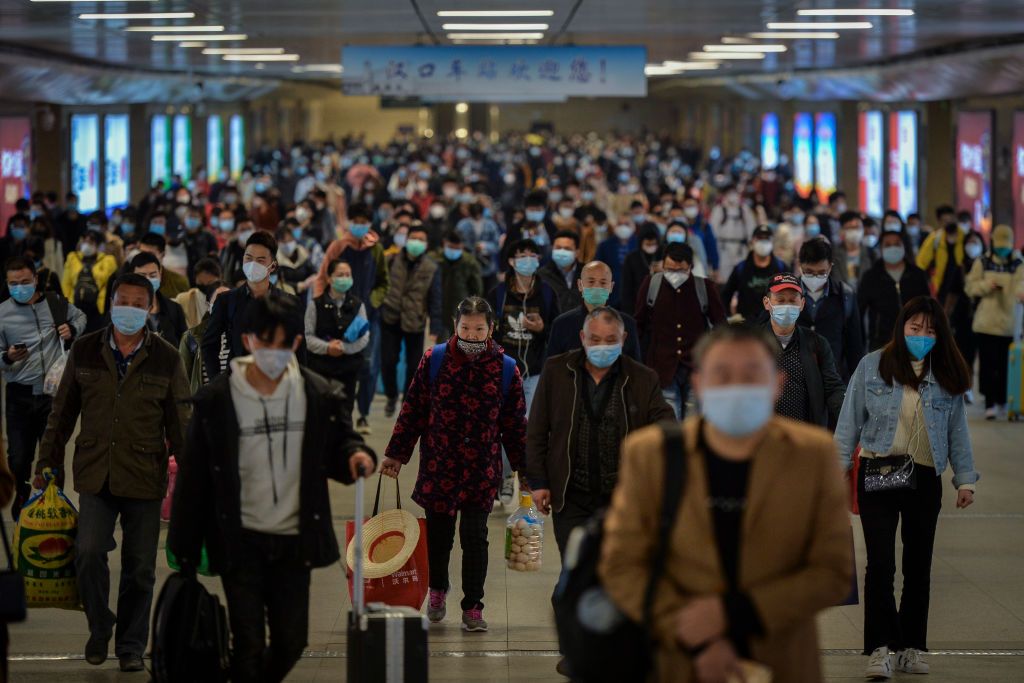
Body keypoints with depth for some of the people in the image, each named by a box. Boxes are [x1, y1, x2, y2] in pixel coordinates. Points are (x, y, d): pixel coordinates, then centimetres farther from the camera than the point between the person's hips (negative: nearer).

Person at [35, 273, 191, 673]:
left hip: (144, 476, 0)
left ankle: (131, 644, 20)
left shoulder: (166, 359, 1)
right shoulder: (84, 351, 4)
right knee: (88, 553, -13)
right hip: (95, 474, 0)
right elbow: (63, 412, 11)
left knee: (139, 567, 5)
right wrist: (48, 461, 9)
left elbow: (179, 423, 4)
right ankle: (99, 629, 11)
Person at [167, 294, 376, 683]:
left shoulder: (318, 396, -1)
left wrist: (356, 455, -14)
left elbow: (336, 447, 12)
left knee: (291, 642, 9)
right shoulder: (216, 402, -7)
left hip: (293, 541, 3)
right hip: (240, 542, -3)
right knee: (249, 644, -2)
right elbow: (194, 478, -3)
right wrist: (184, 549, -3)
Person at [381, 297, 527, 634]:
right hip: (438, 465, 0)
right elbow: (413, 409, 4)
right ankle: (437, 588, 38)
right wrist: (396, 454, 5)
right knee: (438, 533, 11)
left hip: (482, 470, 0)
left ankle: (473, 606, 13)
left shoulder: (505, 369, 0)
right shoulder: (434, 360, -2)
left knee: (475, 537, 0)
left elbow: (515, 423, 7)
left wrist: (524, 468, 8)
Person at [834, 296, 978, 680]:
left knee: (918, 566, 8)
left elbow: (958, 431, 11)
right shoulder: (872, 366, 1)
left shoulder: (947, 376, 7)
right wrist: (838, 468, 1)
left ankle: (911, 647, 18)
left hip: (924, 479, 2)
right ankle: (880, 648, -9)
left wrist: (965, 479, 8)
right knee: (881, 563, -10)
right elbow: (850, 421, 3)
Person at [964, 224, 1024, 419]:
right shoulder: (982, 263, 4)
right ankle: (990, 403, -2)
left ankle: (1002, 402, 20)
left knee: (1006, 365, 6)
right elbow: (971, 287, 5)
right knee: (988, 363, -4)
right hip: (986, 322, 0)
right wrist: (987, 285, -15)